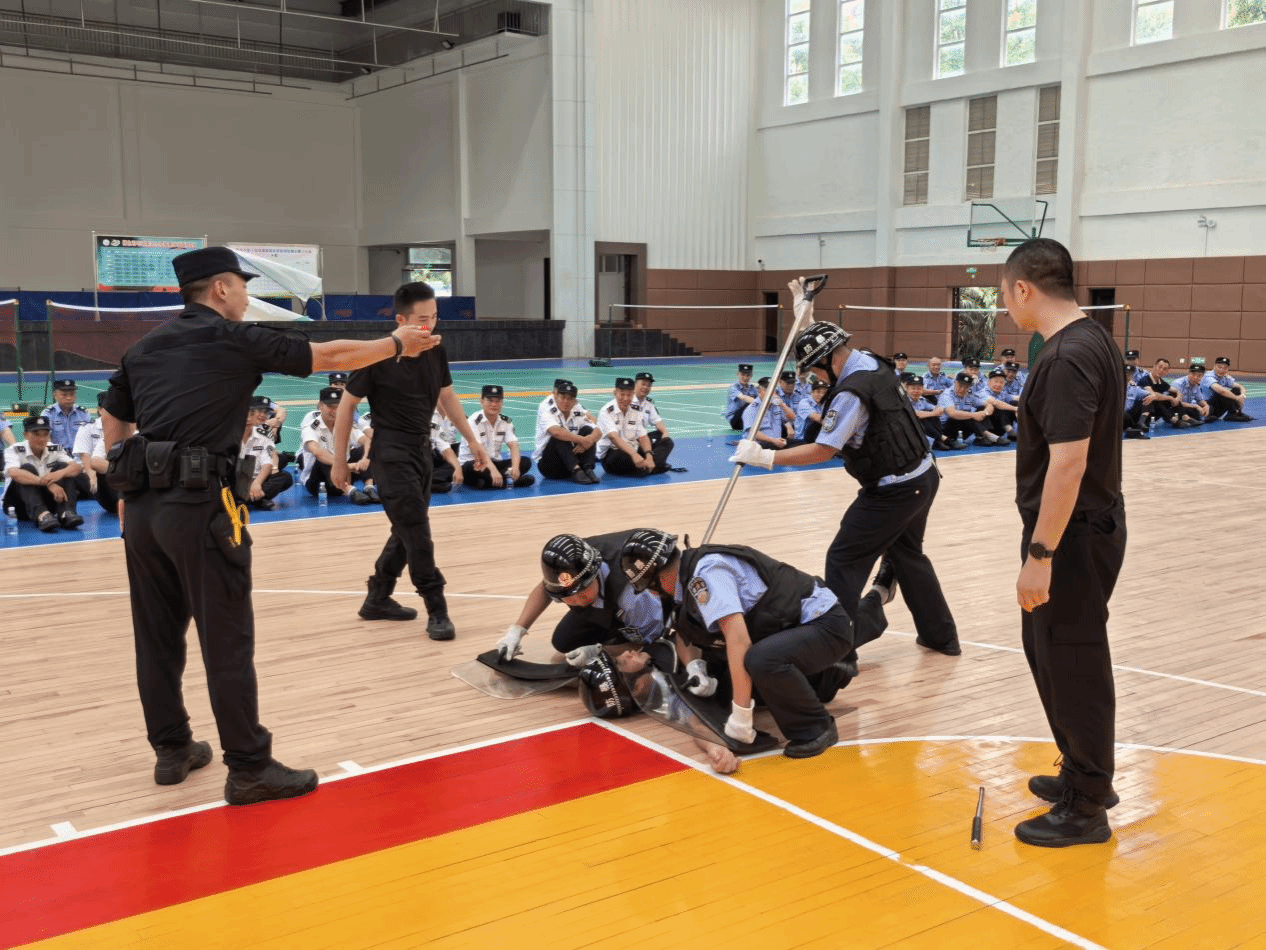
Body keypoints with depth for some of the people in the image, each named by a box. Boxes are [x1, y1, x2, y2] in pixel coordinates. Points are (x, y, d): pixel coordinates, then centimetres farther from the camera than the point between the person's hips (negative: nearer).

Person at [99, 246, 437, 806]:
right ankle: (249, 768, 5)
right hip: (199, 505, -7)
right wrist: (396, 345, 17)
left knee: (157, 634, 14)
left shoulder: (143, 347, 15)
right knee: (227, 641, -2)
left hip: (142, 505, 7)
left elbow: (112, 423, 18)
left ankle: (171, 750, 27)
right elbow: (331, 356, 4)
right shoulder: (236, 340, -2)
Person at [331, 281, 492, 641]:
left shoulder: (436, 352, 0)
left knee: (408, 531, 14)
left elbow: (447, 396, 16)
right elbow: (346, 406, -8)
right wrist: (339, 462, -7)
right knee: (417, 533, -9)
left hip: (422, 449, 7)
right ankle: (437, 611, 0)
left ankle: (377, 600, 29)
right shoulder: (378, 356, -16)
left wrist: (472, 440, 16)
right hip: (392, 454, -7)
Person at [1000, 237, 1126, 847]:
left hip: (1073, 537, -10)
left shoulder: (1067, 357, -22)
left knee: (1072, 667, 2)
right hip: (1085, 528, 10)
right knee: (1047, 651, 21)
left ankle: (1087, 808, 17)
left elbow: (1067, 462, -27)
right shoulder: (1093, 341, 9)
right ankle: (1082, 774, 35)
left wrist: (1040, 554, -24)